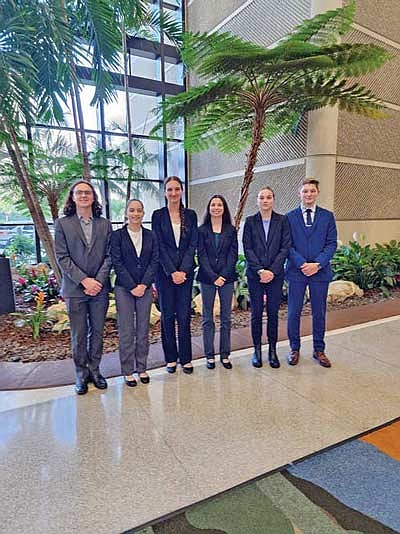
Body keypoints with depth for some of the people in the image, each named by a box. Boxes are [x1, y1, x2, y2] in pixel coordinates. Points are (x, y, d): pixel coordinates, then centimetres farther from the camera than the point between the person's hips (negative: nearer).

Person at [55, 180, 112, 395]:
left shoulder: (104, 224, 8)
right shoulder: (62, 223, 2)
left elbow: (109, 255, 3)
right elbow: (62, 257, -4)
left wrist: (99, 280, -10)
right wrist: (84, 280, -13)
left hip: (99, 288, 2)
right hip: (75, 288, -2)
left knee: (97, 331, 11)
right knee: (78, 334, 7)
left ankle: (94, 370, 26)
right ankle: (81, 373, 22)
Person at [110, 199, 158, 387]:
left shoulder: (150, 235, 7)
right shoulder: (117, 235, -1)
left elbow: (154, 261, 2)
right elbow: (117, 263, -6)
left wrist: (143, 285, -9)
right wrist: (132, 287, -12)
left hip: (145, 288, 3)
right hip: (124, 288, -2)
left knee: (143, 330, 9)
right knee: (126, 331, 3)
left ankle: (142, 368, 22)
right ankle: (127, 371, 16)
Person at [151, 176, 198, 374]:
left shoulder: (190, 215, 8)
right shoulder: (158, 215, 2)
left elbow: (193, 244, 2)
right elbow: (159, 246, -4)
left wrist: (183, 270, -9)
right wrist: (172, 272, -11)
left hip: (185, 271, 1)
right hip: (165, 272, -1)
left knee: (184, 315, 2)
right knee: (167, 315, 6)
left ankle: (186, 358, 15)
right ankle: (171, 358, 19)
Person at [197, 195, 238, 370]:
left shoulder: (231, 230, 7)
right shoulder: (202, 230, 3)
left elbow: (233, 255, 1)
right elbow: (201, 256, -3)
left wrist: (223, 275, -10)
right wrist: (213, 277, -12)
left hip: (227, 277, 1)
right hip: (207, 278, -1)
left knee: (226, 317, 6)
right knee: (207, 318, 5)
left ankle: (225, 355, 17)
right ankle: (210, 355, 15)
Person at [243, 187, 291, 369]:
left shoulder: (282, 221, 4)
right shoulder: (250, 221, 4)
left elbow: (285, 247, -2)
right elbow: (247, 248, -2)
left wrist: (272, 271, -11)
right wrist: (260, 270, -12)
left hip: (276, 274, 0)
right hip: (255, 275, 0)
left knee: (273, 313, 6)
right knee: (256, 313, 5)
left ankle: (272, 350, 20)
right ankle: (257, 349, 19)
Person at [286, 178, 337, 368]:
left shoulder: (327, 216, 7)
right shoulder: (290, 217, 4)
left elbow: (331, 243, 1)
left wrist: (318, 264, -14)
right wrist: (302, 264, -14)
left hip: (320, 272, 1)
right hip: (296, 272, -1)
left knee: (319, 313, 10)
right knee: (293, 313, 5)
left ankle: (319, 350, 26)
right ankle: (294, 349, 21)